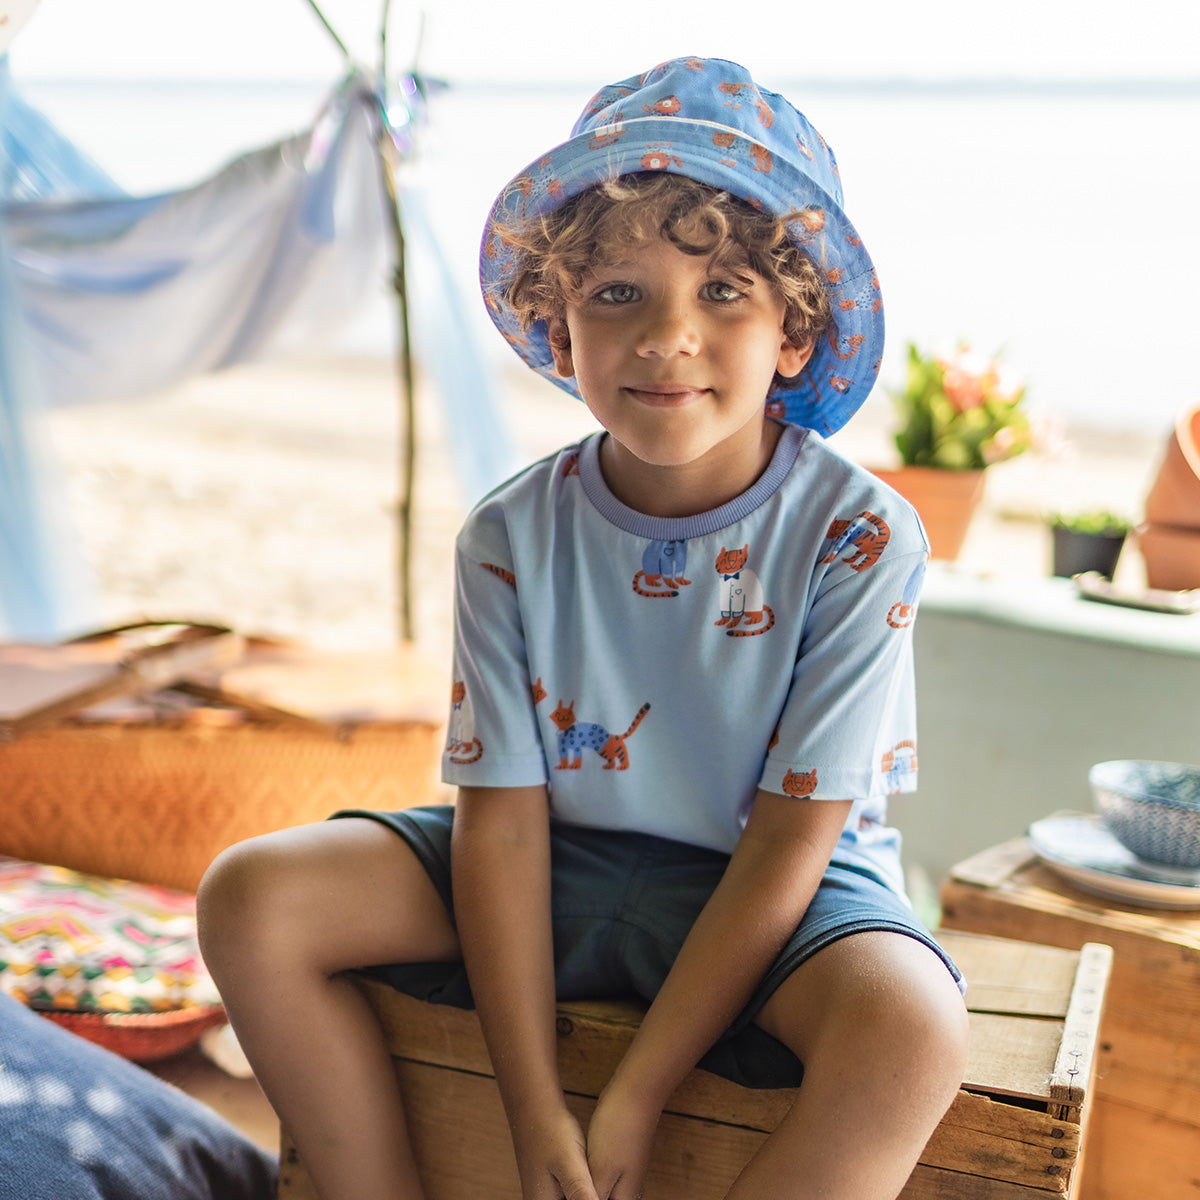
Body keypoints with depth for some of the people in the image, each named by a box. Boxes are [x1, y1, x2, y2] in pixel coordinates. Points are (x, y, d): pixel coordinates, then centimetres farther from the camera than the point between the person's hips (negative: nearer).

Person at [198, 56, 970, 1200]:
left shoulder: (858, 538, -17)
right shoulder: (513, 538, -9)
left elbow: (788, 839, -17)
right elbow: (503, 816, -10)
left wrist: (633, 1102, -18)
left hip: (771, 889, -2)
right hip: (561, 863, 3)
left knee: (913, 1030, -35)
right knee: (253, 898, -13)